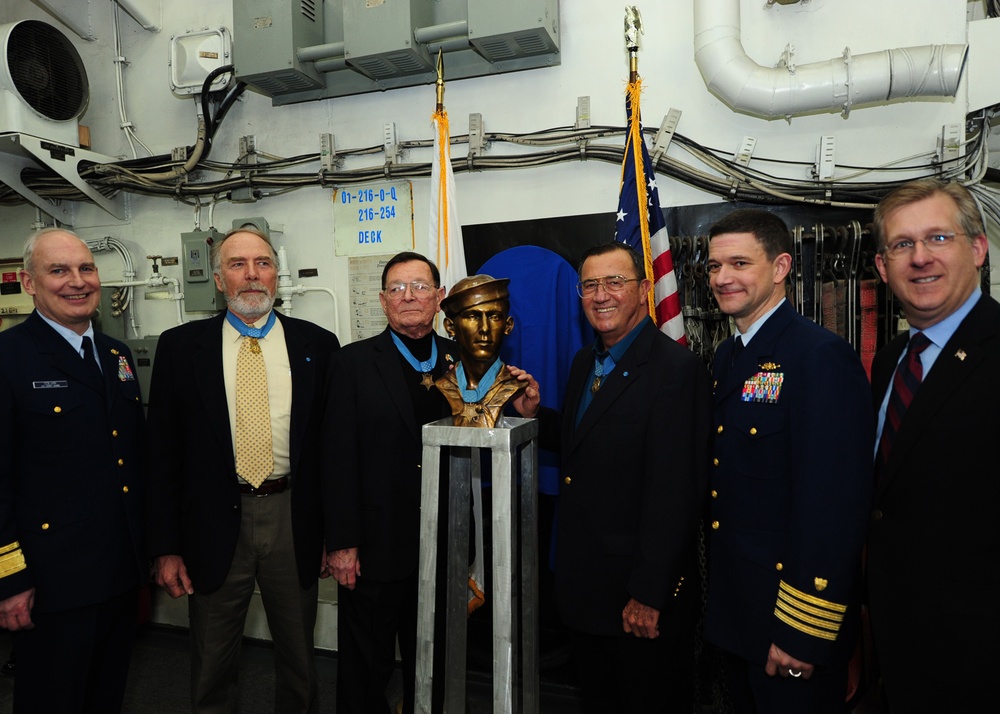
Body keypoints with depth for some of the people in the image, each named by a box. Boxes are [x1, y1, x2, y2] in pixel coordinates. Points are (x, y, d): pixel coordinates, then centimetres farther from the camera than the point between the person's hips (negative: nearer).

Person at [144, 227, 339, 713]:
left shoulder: (317, 345, -1)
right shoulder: (180, 346, -1)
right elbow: (162, 450, -1)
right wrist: (165, 546, -3)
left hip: (294, 520, 1)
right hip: (214, 524, 0)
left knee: (298, 659, 18)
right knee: (212, 665, 18)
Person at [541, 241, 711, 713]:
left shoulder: (677, 369, -19)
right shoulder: (584, 362, 7)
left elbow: (674, 492, -22)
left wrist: (648, 595, -21)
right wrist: (536, 413, 0)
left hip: (642, 592, -7)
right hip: (583, 585, 8)